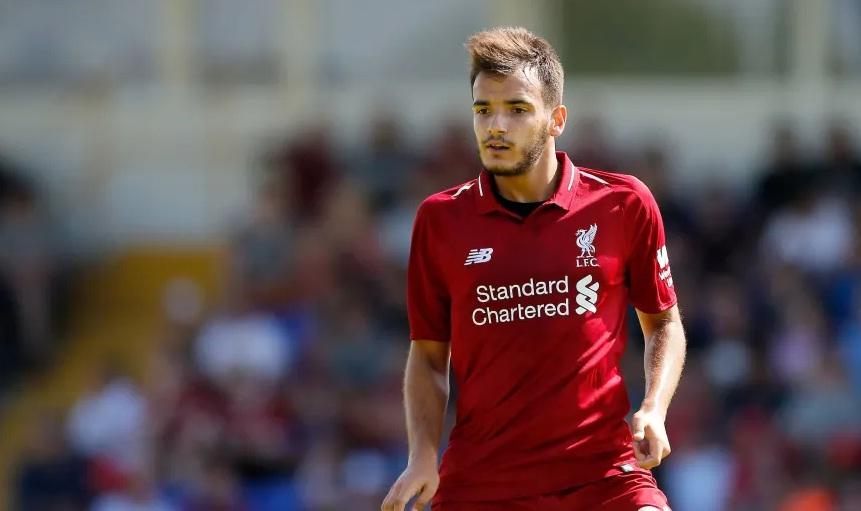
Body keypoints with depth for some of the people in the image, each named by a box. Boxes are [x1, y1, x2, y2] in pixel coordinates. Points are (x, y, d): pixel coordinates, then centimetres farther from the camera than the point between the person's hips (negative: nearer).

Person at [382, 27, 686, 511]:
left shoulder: (624, 204, 1)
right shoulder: (440, 220, 4)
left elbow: (663, 324, 13)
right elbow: (428, 354, 12)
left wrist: (653, 411, -4)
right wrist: (423, 457, -2)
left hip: (604, 468, -1)